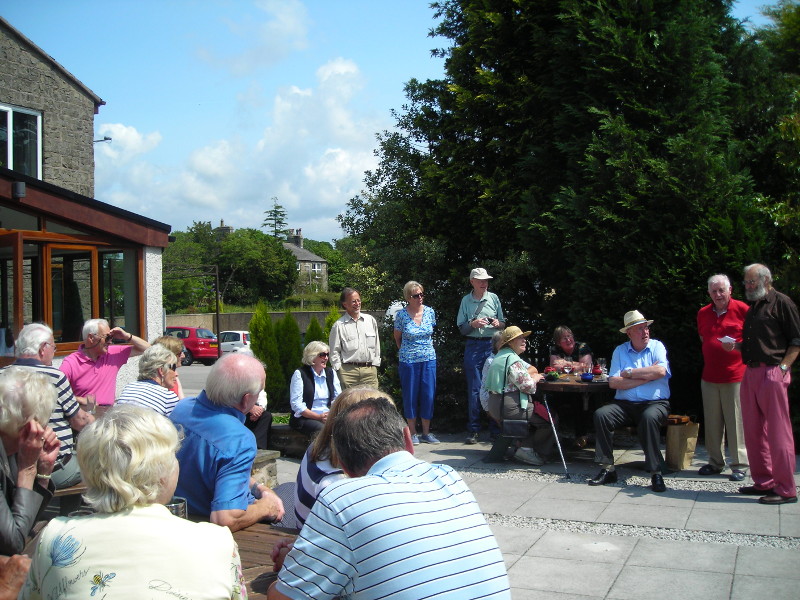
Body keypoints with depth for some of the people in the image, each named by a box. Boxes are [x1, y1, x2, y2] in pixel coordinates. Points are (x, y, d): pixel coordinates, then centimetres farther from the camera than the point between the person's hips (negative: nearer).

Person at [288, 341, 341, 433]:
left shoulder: (331, 372, 16)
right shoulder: (300, 374, -1)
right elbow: (296, 405, -9)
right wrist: (319, 417, -17)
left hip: (329, 416, 5)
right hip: (305, 418, -5)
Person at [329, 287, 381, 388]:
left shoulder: (371, 320, 11)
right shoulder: (339, 325, 1)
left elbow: (376, 344, 16)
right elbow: (334, 351, 3)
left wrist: (375, 363, 10)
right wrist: (338, 370, -3)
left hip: (370, 369, 3)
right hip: (348, 370, -2)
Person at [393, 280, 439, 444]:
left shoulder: (430, 312, 2)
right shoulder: (401, 315, -6)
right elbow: (397, 338, 9)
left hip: (429, 359, 3)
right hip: (408, 361, -2)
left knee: (429, 395, 4)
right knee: (410, 396, 4)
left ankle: (426, 432, 16)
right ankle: (412, 433, 15)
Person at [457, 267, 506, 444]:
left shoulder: (494, 298, 7)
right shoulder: (466, 301, 5)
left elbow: (503, 324, 11)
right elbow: (461, 328, 6)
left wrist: (498, 323, -11)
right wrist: (473, 324, -13)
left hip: (493, 345, 1)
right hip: (473, 347, -1)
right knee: (474, 389, 0)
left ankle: (496, 428, 12)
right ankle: (473, 430, 8)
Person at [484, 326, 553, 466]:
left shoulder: (499, 356, 16)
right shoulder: (513, 359, -17)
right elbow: (527, 386, -20)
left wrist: (530, 376, 12)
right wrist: (535, 378, 0)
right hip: (511, 407, -10)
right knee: (551, 418, 1)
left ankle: (525, 447, 16)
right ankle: (528, 450, 6)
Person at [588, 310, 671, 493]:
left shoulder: (657, 346, 5)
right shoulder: (620, 351, 10)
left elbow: (661, 371, -16)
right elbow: (613, 382, -3)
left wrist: (629, 373, -7)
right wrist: (646, 377, -9)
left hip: (655, 403, -3)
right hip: (625, 404, 3)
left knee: (649, 417, -35)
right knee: (601, 414, -22)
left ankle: (656, 473, -26)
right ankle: (607, 469, -17)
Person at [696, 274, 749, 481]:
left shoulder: (742, 309, -4)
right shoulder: (703, 313, 11)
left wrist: (737, 347, -8)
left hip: (735, 376, -5)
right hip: (709, 377, 5)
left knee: (736, 422, -2)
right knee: (712, 423, 9)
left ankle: (740, 466, 6)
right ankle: (715, 463, 19)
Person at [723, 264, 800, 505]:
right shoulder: (753, 307, 21)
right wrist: (736, 346, 8)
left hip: (772, 372, -8)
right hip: (750, 373, 9)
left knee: (777, 432, -6)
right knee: (753, 431, 10)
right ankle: (763, 482, 20)